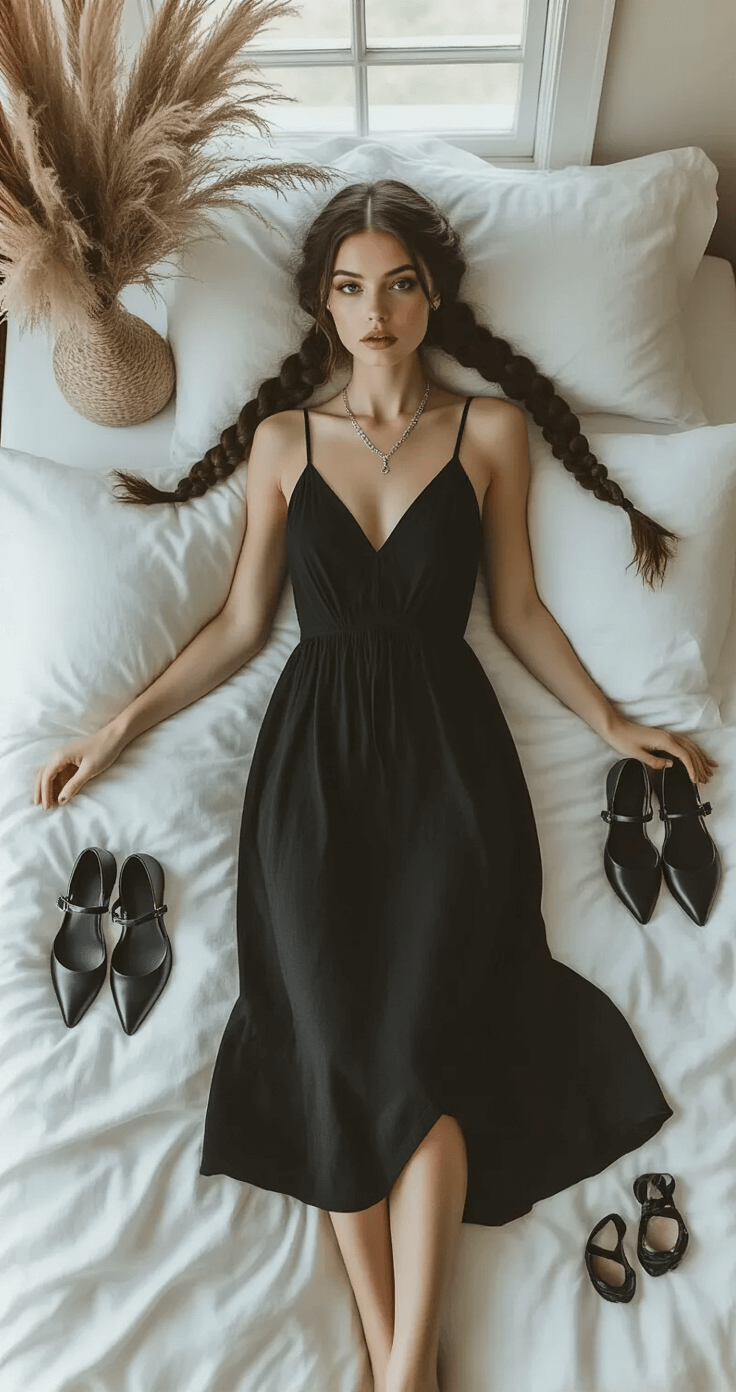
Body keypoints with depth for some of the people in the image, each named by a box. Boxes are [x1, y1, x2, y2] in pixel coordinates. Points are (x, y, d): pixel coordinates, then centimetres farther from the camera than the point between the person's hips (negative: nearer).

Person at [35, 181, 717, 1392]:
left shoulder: (491, 429, 11)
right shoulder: (282, 439, 13)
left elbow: (517, 609, 13)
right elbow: (242, 623, 12)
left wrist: (612, 722, 10)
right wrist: (124, 724, 7)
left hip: (447, 744, 0)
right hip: (317, 744, 1)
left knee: (416, 1033, -15)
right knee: (337, 1037, -12)